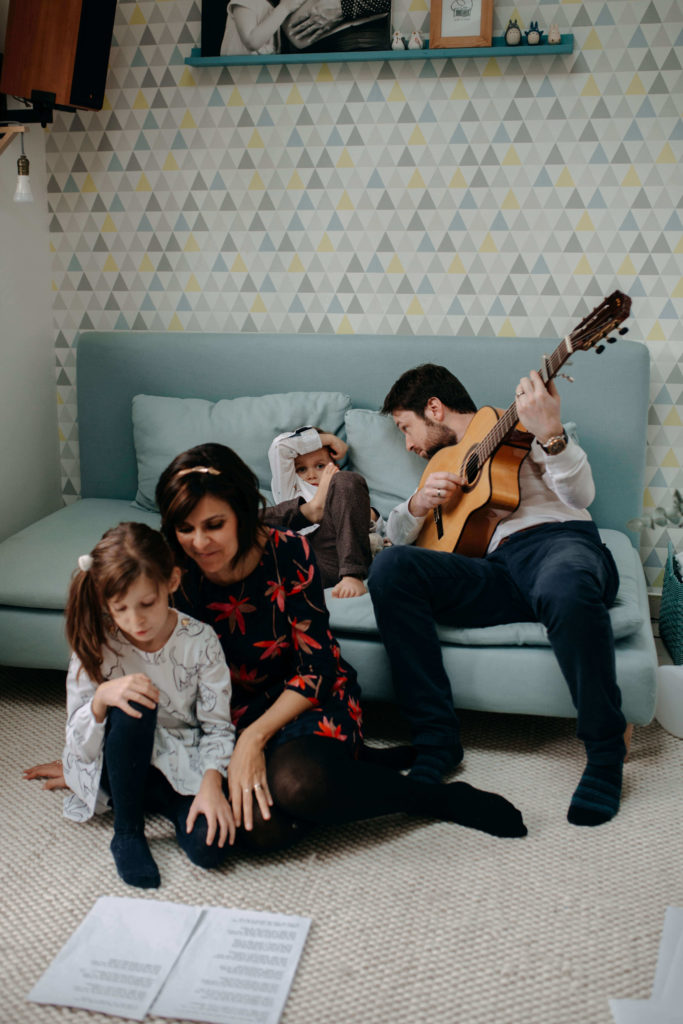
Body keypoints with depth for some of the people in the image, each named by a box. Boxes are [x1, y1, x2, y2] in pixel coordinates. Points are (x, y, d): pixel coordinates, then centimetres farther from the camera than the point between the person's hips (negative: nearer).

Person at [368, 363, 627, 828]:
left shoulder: (518, 425, 15)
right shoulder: (447, 463, 33)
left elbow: (581, 495, -2)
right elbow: (397, 534, 27)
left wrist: (550, 433, -20)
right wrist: (418, 504, 5)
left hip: (560, 541, -5)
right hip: (497, 571, 5)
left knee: (565, 587, -43)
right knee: (391, 567, -21)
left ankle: (606, 754, -21)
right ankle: (438, 740, -19)